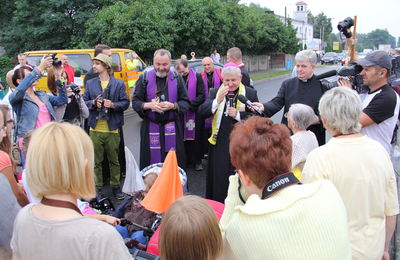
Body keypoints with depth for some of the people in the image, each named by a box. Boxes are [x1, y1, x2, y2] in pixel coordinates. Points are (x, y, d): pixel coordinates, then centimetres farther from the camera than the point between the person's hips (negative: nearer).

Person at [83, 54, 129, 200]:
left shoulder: (118, 83, 1)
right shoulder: (90, 83, 9)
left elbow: (125, 103, 0)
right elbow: (84, 101, 8)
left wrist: (113, 104, -17)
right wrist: (93, 102, -12)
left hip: (112, 129, -2)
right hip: (95, 129, 2)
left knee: (114, 160, 9)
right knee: (96, 160, 8)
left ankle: (115, 186, 24)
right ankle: (98, 187, 22)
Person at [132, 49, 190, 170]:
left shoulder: (177, 78, 2)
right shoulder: (144, 78, 2)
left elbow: (186, 103, 2)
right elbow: (135, 102, 2)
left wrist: (173, 106, -17)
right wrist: (149, 105, -18)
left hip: (173, 128, 0)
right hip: (150, 128, 0)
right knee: (150, 162, 3)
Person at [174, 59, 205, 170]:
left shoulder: (197, 77, -4)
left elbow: (202, 95, -7)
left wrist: (190, 104, -15)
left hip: (195, 113, -2)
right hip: (182, 114, 2)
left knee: (196, 138, 4)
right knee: (185, 138, 5)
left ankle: (197, 161, 14)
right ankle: (187, 161, 16)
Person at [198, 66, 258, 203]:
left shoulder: (250, 93, 0)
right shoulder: (215, 92, 5)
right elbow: (202, 112, -7)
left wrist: (238, 115, -16)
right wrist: (218, 100, -21)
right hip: (220, 144, 1)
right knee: (219, 180, 8)